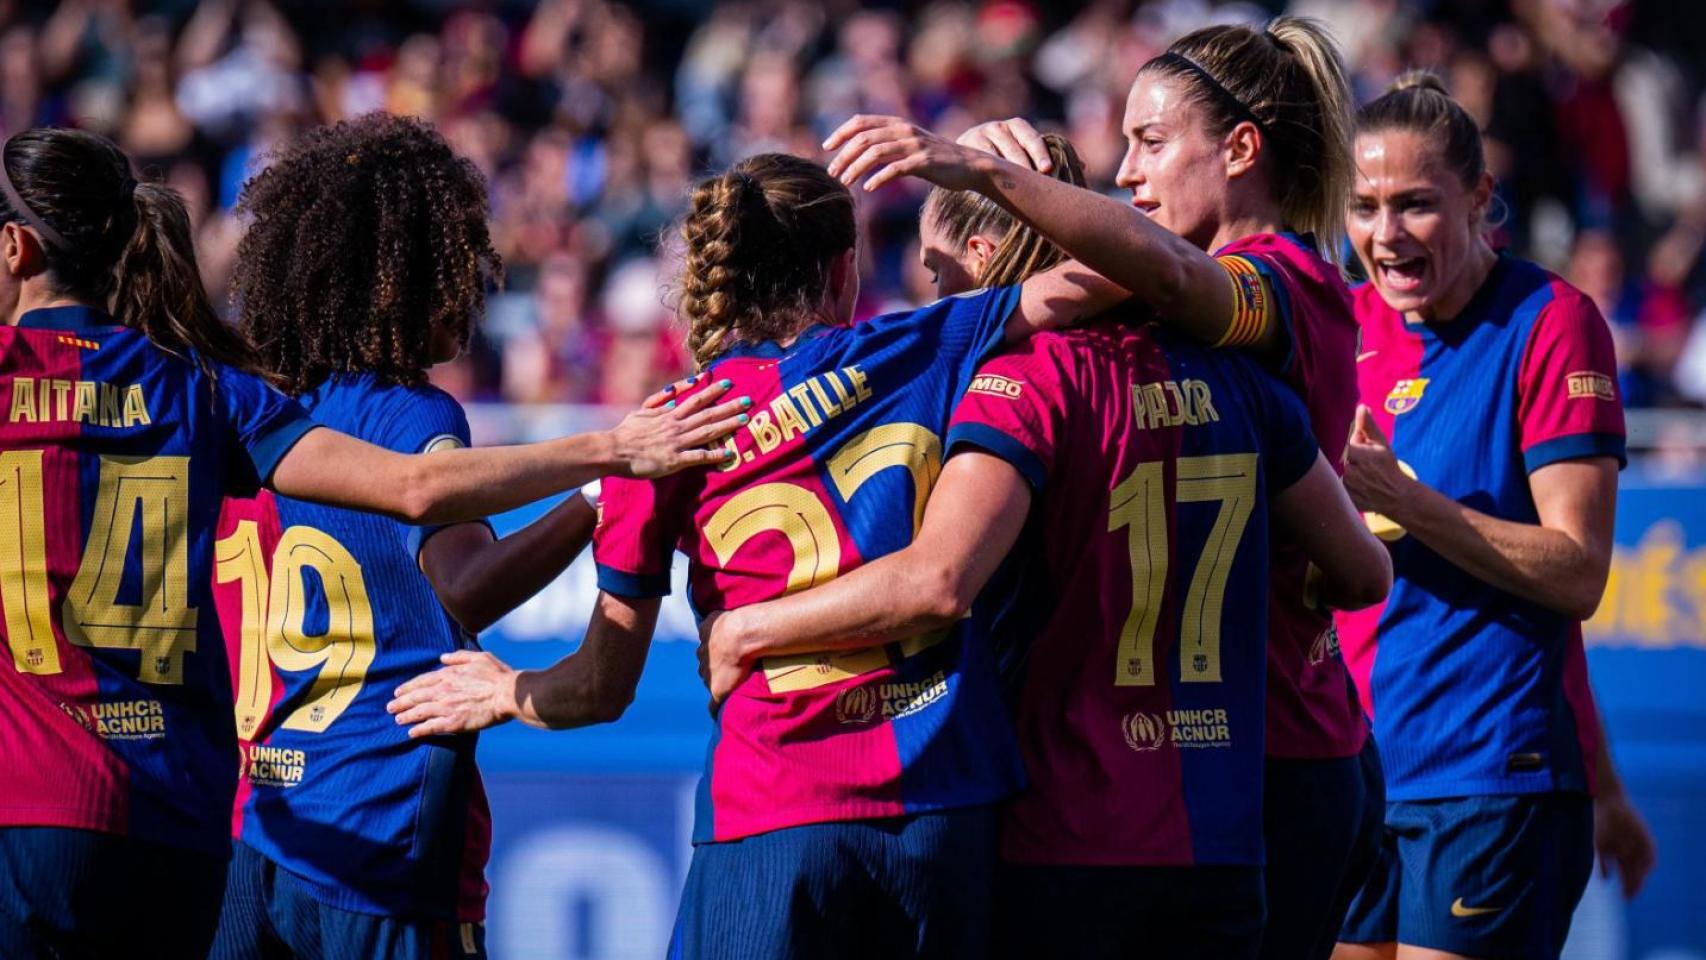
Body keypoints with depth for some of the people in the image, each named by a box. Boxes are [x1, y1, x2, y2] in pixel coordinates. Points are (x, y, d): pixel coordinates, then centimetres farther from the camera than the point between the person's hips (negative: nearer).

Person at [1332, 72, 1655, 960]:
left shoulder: (1548, 322, -7)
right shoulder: (1349, 325, 10)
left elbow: (1575, 573, -13)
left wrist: (1399, 498, -21)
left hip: (1496, 778, -6)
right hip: (1360, 771, 6)